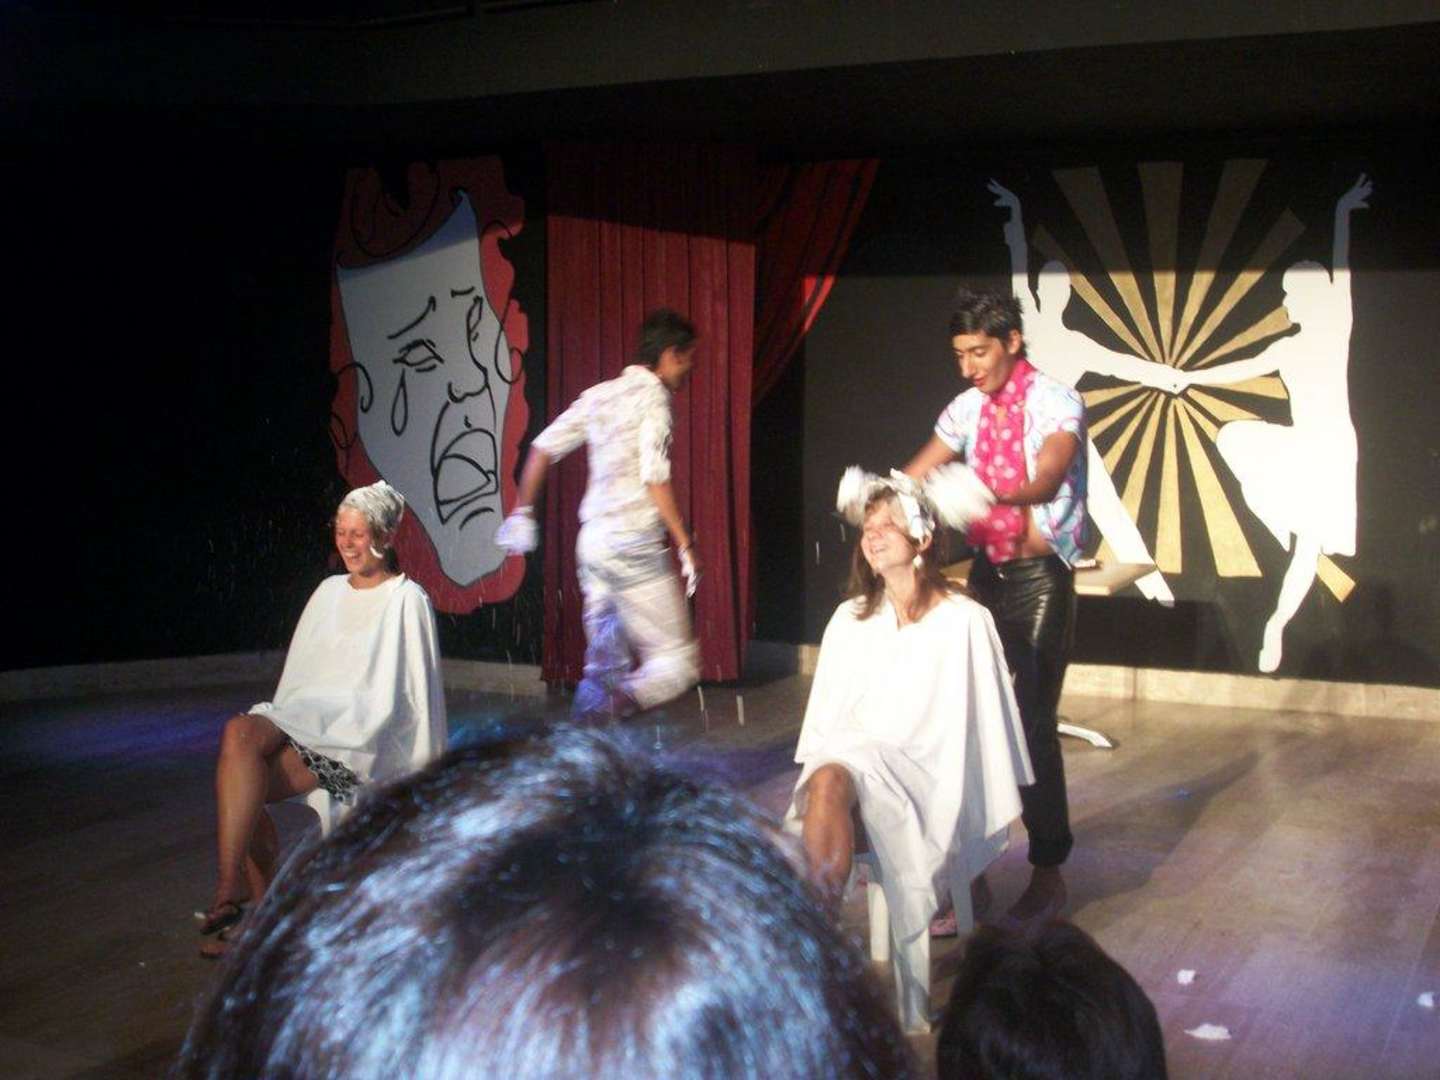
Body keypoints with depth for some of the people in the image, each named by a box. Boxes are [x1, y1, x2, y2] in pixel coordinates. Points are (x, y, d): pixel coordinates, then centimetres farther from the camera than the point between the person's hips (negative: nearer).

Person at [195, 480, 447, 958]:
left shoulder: (406, 600, 0)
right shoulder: (330, 591, 20)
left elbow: (418, 690, -1)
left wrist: (422, 774, -3)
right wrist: (277, 727, 10)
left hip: (366, 735, -6)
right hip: (306, 717, 6)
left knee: (239, 779, -27)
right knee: (239, 732, -27)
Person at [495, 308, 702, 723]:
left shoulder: (600, 394, 13)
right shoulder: (653, 397, -8)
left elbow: (544, 446, 11)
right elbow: (655, 478, -17)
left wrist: (522, 509, 19)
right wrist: (685, 545, -14)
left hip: (592, 540, 8)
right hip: (635, 544, -7)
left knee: (605, 663, 15)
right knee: (677, 660, -4)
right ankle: (618, 703, -25)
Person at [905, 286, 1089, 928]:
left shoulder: (1054, 403, -11)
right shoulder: (968, 410, 7)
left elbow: (1045, 480, -28)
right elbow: (916, 474, 5)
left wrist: (985, 492, -48)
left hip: (1041, 576, -6)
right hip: (987, 571, 6)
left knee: (1034, 723, -7)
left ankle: (1048, 874, 5)